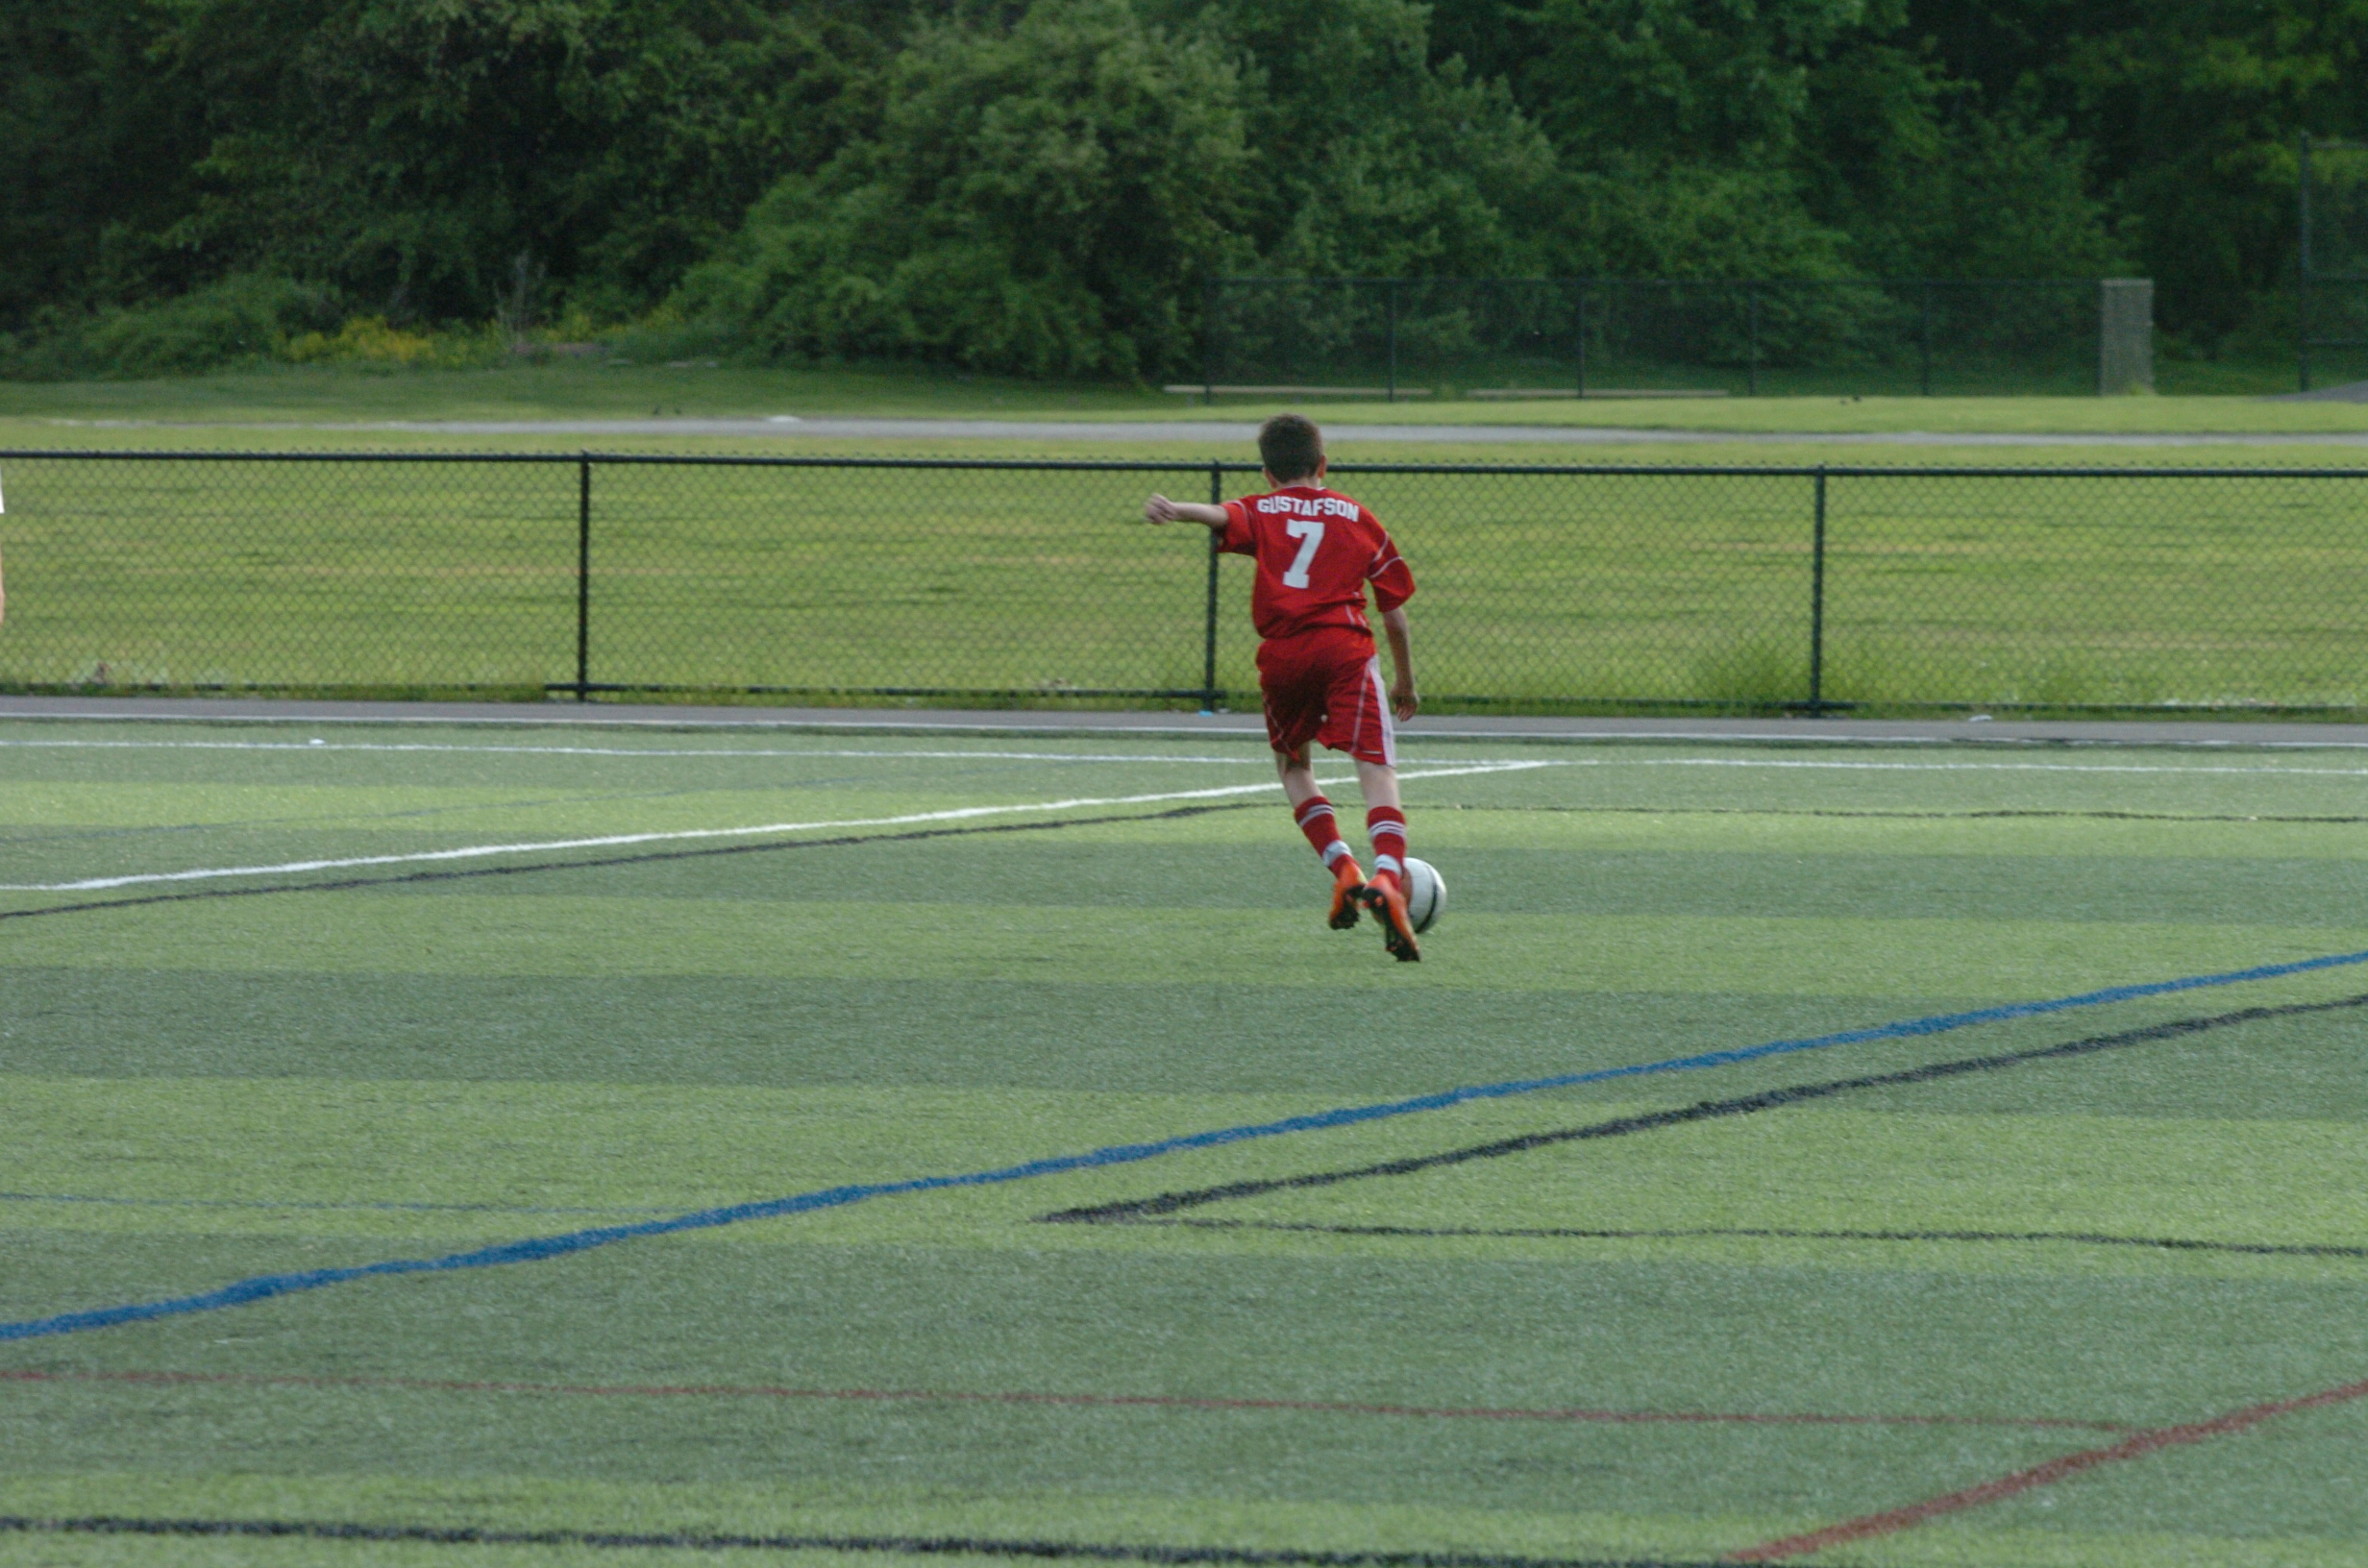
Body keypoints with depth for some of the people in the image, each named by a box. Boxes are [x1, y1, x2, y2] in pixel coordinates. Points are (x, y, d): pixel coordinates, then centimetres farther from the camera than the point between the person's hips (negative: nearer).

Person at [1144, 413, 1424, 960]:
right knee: (1378, 769, -9)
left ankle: (1343, 869, 11)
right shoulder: (1358, 518, 20)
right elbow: (1395, 612, 21)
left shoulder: (1261, 513, 18)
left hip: (1281, 654, 1)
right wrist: (1406, 683, 34)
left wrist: (1176, 510, -30)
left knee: (1291, 762, 25)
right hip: (1345, 648, -1)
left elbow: (1222, 516, -8)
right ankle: (1388, 878, -33)